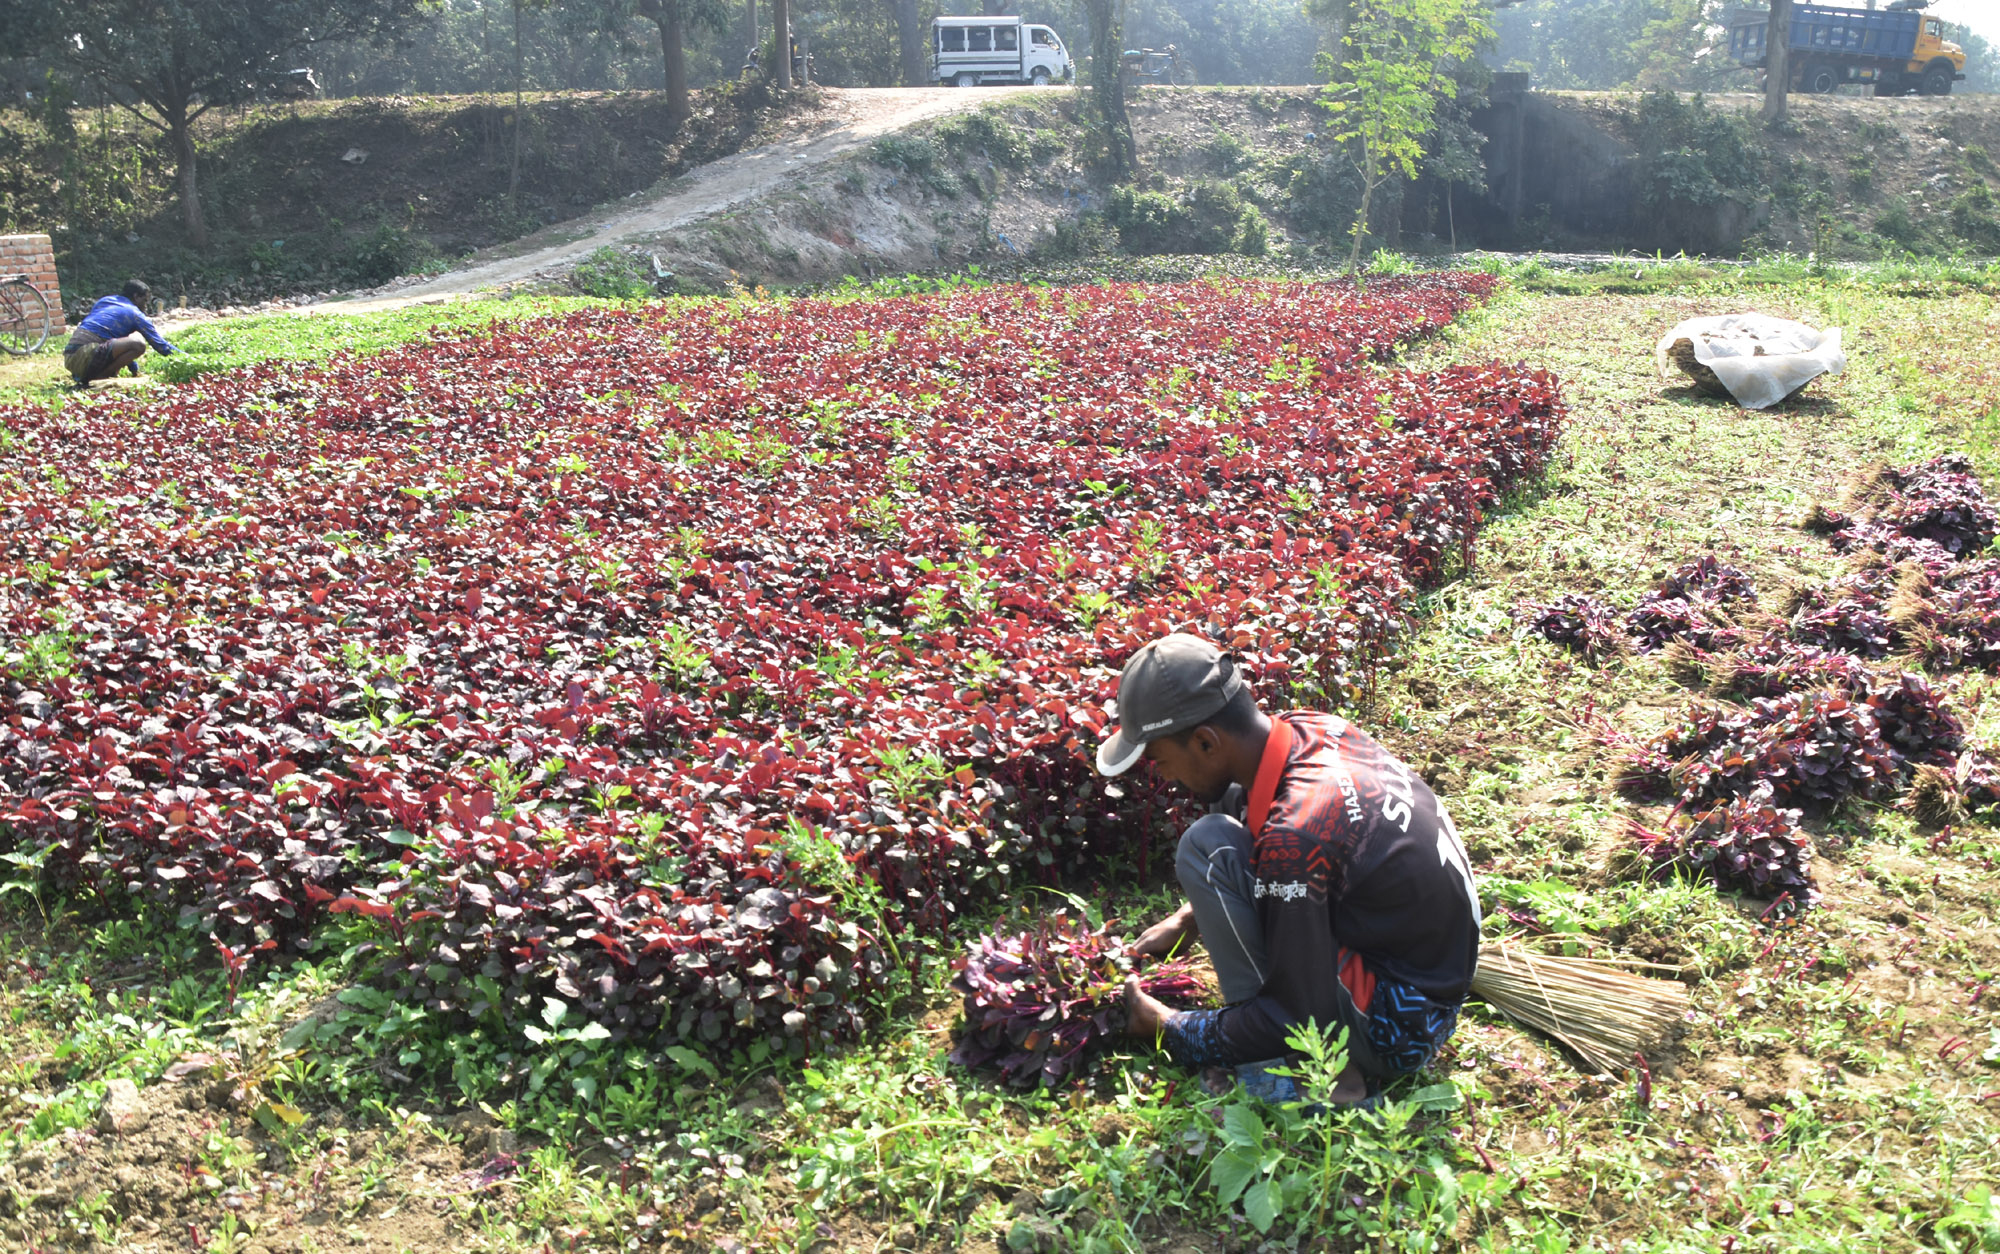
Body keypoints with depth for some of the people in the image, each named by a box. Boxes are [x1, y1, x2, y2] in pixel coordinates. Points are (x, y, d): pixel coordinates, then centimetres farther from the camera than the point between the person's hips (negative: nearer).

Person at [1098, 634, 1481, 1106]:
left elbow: (1296, 1018, -21)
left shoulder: (1292, 838, -31)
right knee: (1231, 803, 11)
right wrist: (1190, 917, 11)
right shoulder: (1314, 728, -6)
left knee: (1207, 846, -19)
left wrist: (1169, 1032, -7)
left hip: (1398, 1031, -9)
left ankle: (1284, 1069, -9)